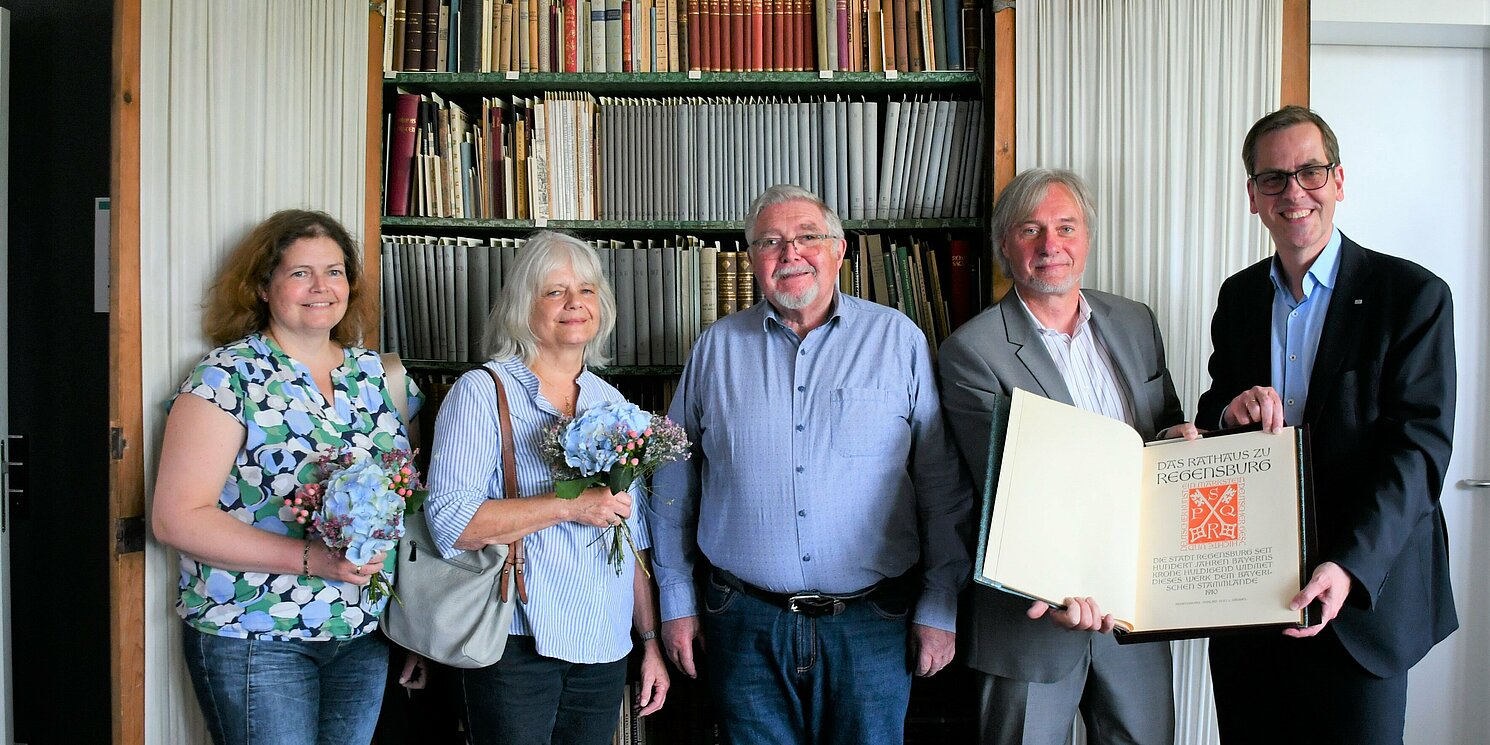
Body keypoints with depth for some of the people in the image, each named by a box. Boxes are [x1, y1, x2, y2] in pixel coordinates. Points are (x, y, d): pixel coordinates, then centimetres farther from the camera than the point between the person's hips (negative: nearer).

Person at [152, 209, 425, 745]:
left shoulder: (377, 374, 7)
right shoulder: (227, 377, -8)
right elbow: (178, 518, -14)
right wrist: (311, 559, -22)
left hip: (365, 636, 5)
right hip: (254, 639, -4)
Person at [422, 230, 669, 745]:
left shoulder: (613, 404, 11)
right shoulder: (482, 392, -6)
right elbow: (449, 521, -16)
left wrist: (651, 640, 11)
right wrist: (569, 506, -20)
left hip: (604, 649, 5)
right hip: (518, 645, -5)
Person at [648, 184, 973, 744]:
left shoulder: (898, 340, 0)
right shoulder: (717, 347, 5)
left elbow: (944, 488, 1)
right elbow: (674, 485, 10)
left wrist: (940, 609, -2)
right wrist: (676, 603, 8)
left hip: (871, 626, -1)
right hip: (745, 624, 1)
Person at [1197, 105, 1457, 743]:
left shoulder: (1413, 295, -6)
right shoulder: (1239, 296, 9)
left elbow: (1418, 449, -14)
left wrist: (1349, 567, -27)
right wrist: (1228, 410, -13)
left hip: (1362, 591, -4)